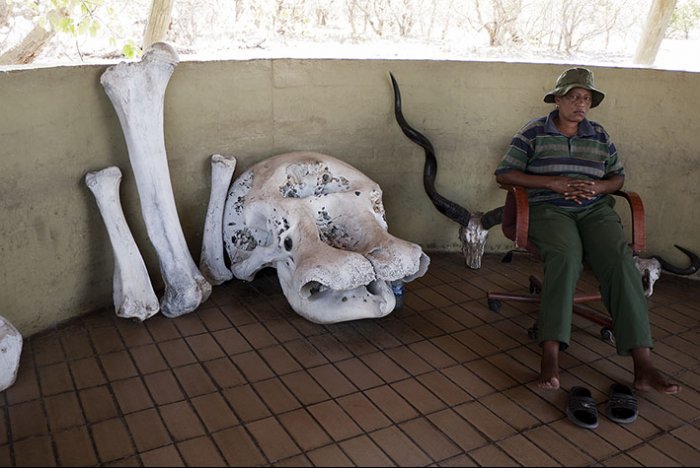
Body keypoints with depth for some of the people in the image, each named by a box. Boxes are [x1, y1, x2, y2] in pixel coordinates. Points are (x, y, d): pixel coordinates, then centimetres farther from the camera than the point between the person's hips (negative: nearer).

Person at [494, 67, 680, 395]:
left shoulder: (600, 136, 19)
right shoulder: (534, 132, 8)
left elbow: (618, 177, 23)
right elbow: (504, 174, 1)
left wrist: (598, 187, -3)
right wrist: (553, 183, -9)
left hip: (595, 210, 4)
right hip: (549, 210, -3)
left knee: (620, 259, -27)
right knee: (566, 255, -37)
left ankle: (643, 366, -31)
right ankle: (550, 357, -43)